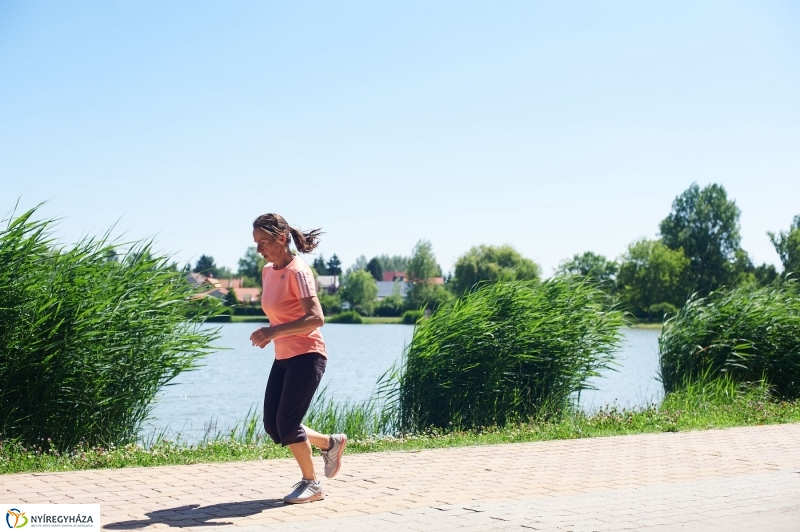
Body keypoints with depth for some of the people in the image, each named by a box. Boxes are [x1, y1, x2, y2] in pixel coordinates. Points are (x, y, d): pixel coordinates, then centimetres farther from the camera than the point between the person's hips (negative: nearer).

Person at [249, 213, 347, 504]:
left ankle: (311, 484, 11)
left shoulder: (297, 271, -16)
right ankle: (331, 443, 26)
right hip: (283, 358, 9)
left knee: (287, 423, -8)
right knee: (272, 426, 6)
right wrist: (268, 333, 5)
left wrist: (275, 331, -32)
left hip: (307, 356, -9)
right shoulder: (267, 271, 10)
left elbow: (316, 318, -25)